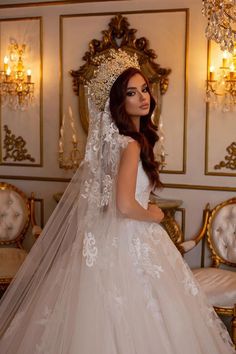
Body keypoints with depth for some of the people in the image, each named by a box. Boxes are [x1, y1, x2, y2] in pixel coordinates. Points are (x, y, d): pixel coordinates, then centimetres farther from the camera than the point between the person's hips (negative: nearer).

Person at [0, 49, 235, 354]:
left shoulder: (116, 137, 6)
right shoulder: (131, 145, -21)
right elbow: (125, 206, -28)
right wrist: (153, 216, -11)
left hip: (115, 236, 9)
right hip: (127, 240, -9)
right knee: (129, 321, 5)